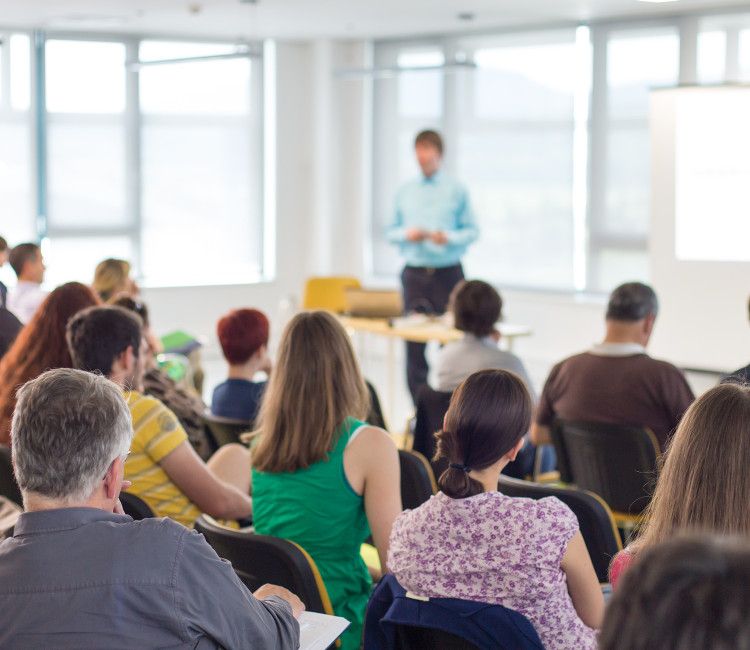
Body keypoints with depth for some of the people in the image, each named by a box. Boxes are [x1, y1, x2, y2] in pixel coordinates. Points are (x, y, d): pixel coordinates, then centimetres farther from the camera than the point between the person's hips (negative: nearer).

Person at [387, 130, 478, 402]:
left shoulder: (456, 191, 4)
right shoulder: (405, 192, 12)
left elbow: (472, 231, 3)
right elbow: (391, 233, 15)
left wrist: (448, 237, -15)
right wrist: (407, 234, -6)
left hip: (448, 274, -2)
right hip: (414, 274, 2)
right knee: (414, 345, 0)